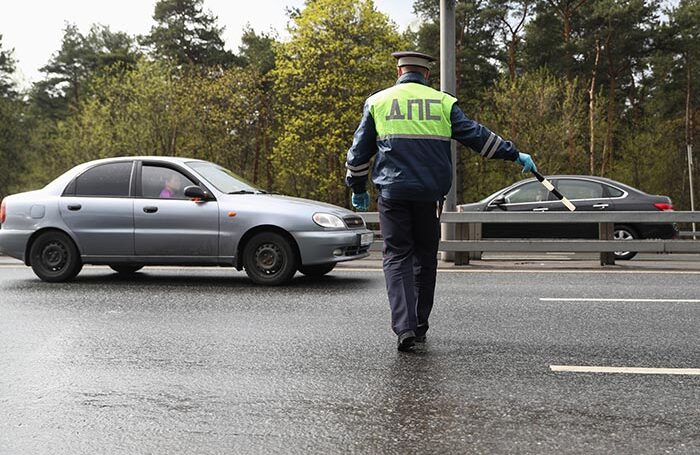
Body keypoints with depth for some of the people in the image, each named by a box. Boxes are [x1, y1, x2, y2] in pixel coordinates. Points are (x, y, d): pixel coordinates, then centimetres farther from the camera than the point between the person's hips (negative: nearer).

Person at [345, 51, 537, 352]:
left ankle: (404, 326, -13)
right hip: (430, 194, 1)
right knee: (425, 256, 14)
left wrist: (357, 188, 21)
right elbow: (476, 135, 4)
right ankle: (419, 326, 23)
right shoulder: (443, 102, 8)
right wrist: (514, 154, 12)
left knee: (397, 256, 2)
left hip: (392, 193, -1)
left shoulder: (377, 101, 8)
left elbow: (359, 150, 10)